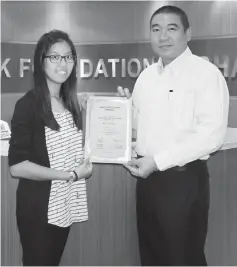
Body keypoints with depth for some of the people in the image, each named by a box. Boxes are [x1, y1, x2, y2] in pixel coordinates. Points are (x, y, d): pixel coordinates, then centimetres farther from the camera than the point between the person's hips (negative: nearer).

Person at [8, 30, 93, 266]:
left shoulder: (70, 102, 8)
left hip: (65, 204, 7)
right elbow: (17, 166, -19)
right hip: (38, 206, -6)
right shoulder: (28, 105, -13)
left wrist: (84, 164, -1)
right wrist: (70, 175, -17)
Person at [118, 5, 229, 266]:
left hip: (184, 180, -6)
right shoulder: (146, 75, 10)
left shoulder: (205, 73, -11)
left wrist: (158, 161, -21)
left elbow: (212, 134, -19)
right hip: (147, 177, 7)